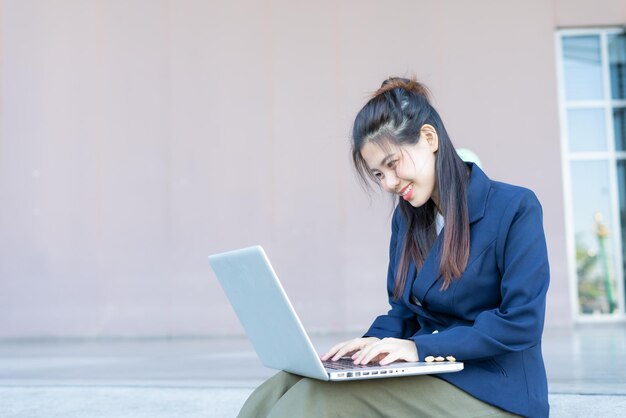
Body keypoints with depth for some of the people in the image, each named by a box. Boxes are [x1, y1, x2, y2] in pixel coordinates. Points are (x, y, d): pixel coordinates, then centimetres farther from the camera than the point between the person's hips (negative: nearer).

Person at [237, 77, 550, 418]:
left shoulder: (515, 208, -7)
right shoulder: (405, 217, 13)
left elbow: (522, 322, -14)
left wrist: (421, 347, -19)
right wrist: (376, 341, -6)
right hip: (429, 377, 6)